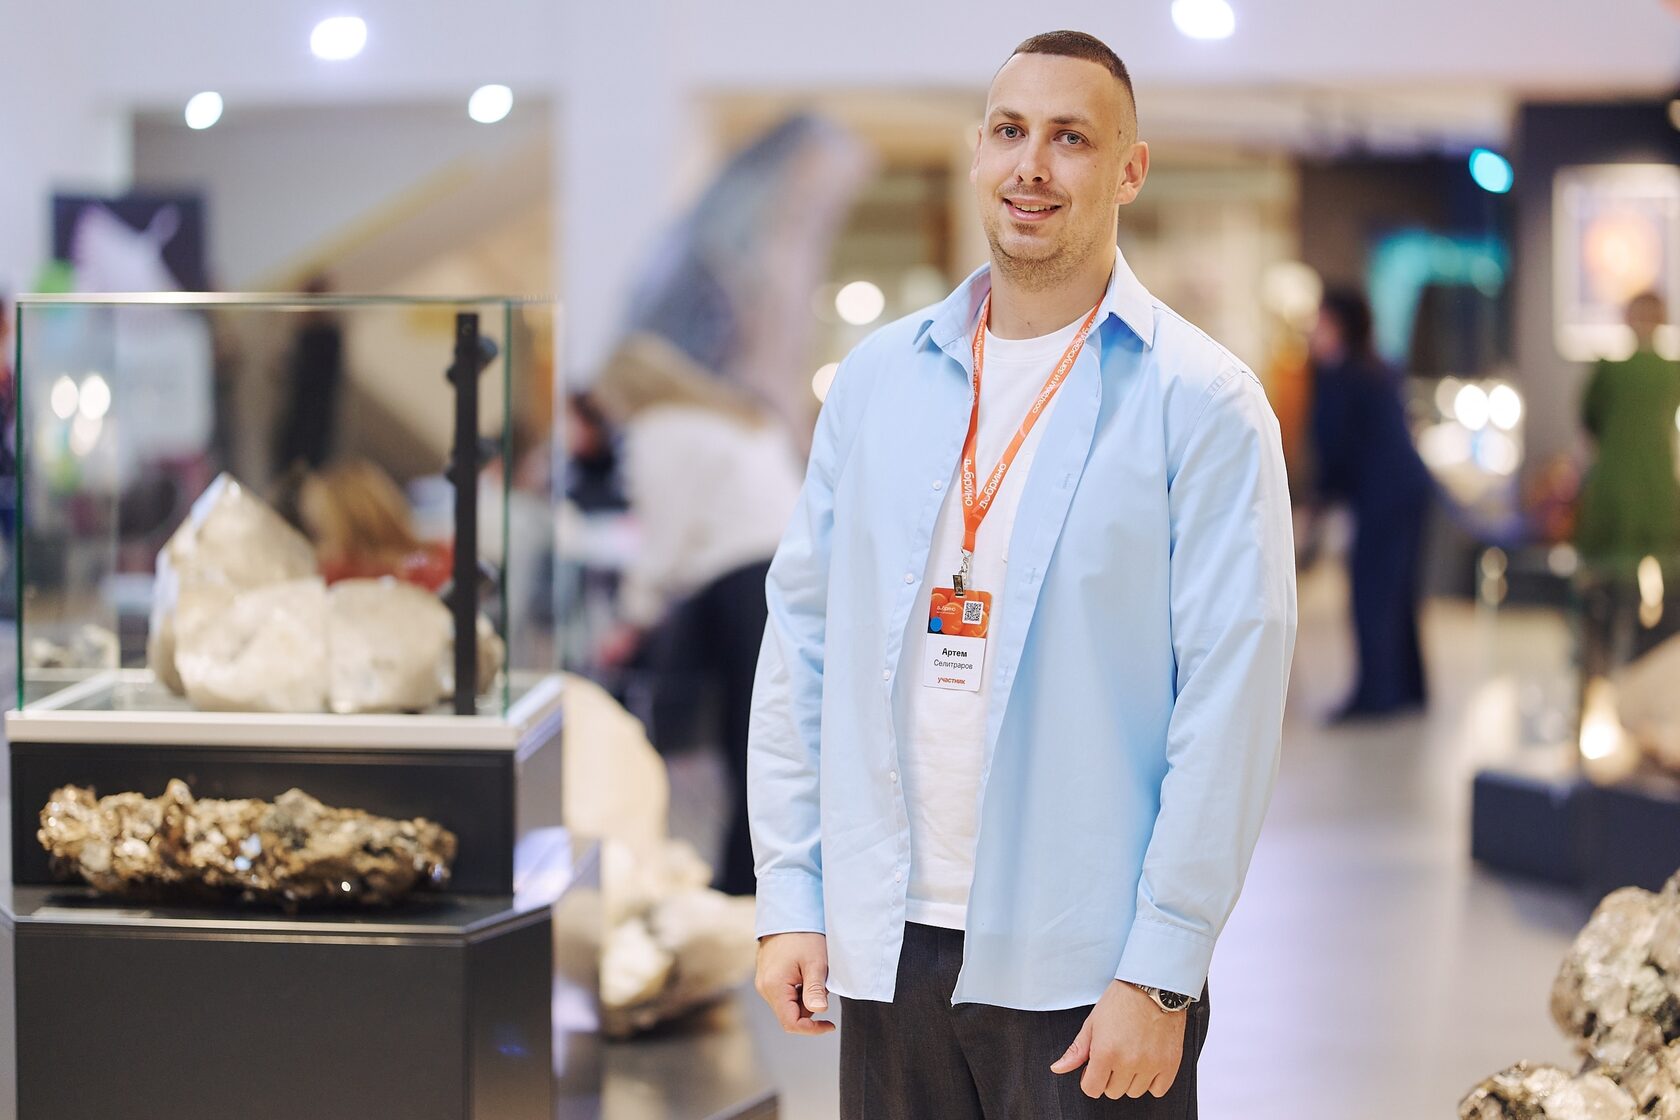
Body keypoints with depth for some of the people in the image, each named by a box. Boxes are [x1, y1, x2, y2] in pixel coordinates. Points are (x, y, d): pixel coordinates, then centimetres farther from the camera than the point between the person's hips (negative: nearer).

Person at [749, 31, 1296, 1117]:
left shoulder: (1202, 402, -4)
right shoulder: (879, 378, 9)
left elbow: (1232, 700, -9)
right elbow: (803, 641, 11)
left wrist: (1160, 974, -13)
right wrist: (790, 898, 4)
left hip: (1085, 974, -4)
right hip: (888, 947, 4)